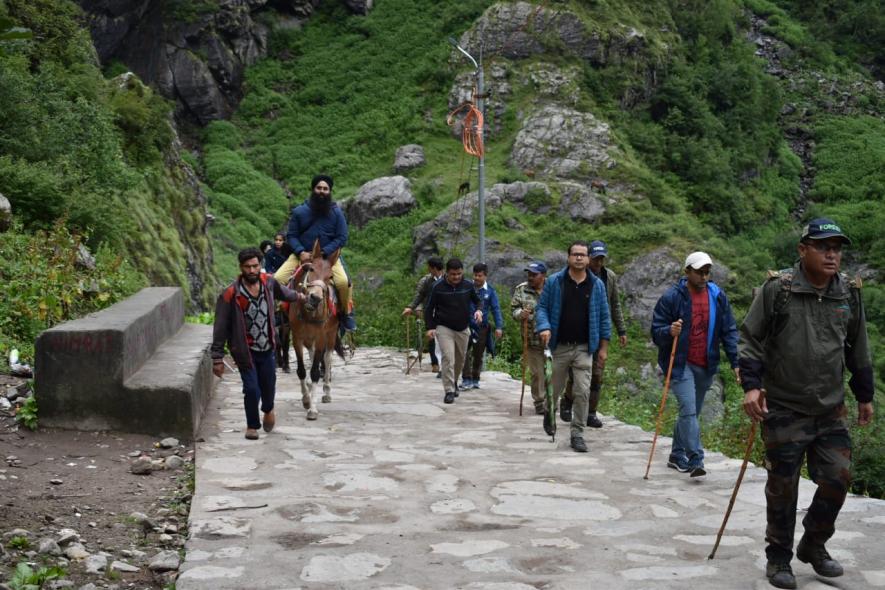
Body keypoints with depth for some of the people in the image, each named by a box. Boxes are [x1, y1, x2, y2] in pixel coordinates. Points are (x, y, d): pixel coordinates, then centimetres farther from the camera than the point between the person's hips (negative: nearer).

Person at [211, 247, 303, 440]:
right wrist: (217, 358, -14)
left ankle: (268, 410, 50)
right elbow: (220, 328, -15)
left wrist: (296, 296, 39)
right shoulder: (230, 294, -20)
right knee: (252, 389, -6)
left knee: (269, 384, 15)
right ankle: (252, 425, 21)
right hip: (245, 351, -4)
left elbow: (281, 292, 20)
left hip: (267, 348, 4)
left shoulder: (268, 282, -7)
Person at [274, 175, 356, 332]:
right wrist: (301, 252, -16)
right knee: (278, 278, -19)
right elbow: (291, 235, 2)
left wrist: (323, 253, -15)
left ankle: (346, 313, 0)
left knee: (343, 281, -27)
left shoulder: (336, 213, 2)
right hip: (302, 255, 1)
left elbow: (342, 238, -3)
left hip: (329, 255, -1)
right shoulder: (299, 211, 1)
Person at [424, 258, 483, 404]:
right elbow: (429, 308, -3)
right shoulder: (438, 287, -11)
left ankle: (454, 382, 42)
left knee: (460, 359, 16)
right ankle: (449, 391, -13)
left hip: (463, 329, 4)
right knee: (448, 358, -17)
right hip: (444, 328, -4)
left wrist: (478, 310, -9)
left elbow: (477, 300, 13)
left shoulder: (468, 285, -4)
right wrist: (430, 327, -11)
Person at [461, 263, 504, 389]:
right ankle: (466, 379, -9)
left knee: (478, 355, 10)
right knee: (466, 354, -11)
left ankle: (475, 380, 21)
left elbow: (496, 309, -2)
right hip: (466, 326, -1)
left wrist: (499, 327, -11)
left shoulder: (490, 291, 0)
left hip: (482, 327, 1)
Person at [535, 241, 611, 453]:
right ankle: (549, 413, 43)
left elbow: (603, 316, 7)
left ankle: (577, 434, 3)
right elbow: (542, 307, 2)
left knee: (582, 392, -7)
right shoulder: (554, 282, -1)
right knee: (554, 389, 12)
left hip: (584, 348, 0)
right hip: (558, 346, 0)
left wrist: (603, 346, 5)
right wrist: (544, 327, -17)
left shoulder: (597, 285, 3)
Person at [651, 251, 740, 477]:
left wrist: (735, 362, -1)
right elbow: (656, 331, -6)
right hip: (680, 364, -5)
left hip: (706, 366, 5)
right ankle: (695, 460, -16)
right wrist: (669, 332, -28)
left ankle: (677, 455, 29)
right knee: (688, 410, -17)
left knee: (691, 412, 14)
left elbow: (729, 331, 7)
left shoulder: (718, 296, 4)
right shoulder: (672, 297, -8)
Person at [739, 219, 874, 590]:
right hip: (784, 410, -4)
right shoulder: (777, 289, -9)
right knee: (783, 487, 3)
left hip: (831, 410, 4)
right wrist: (751, 385, -13)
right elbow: (750, 338, -4)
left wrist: (864, 396, 19)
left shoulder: (849, 294, 5)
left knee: (838, 478, 1)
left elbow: (858, 349, 16)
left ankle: (814, 545, 25)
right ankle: (779, 558, 20)